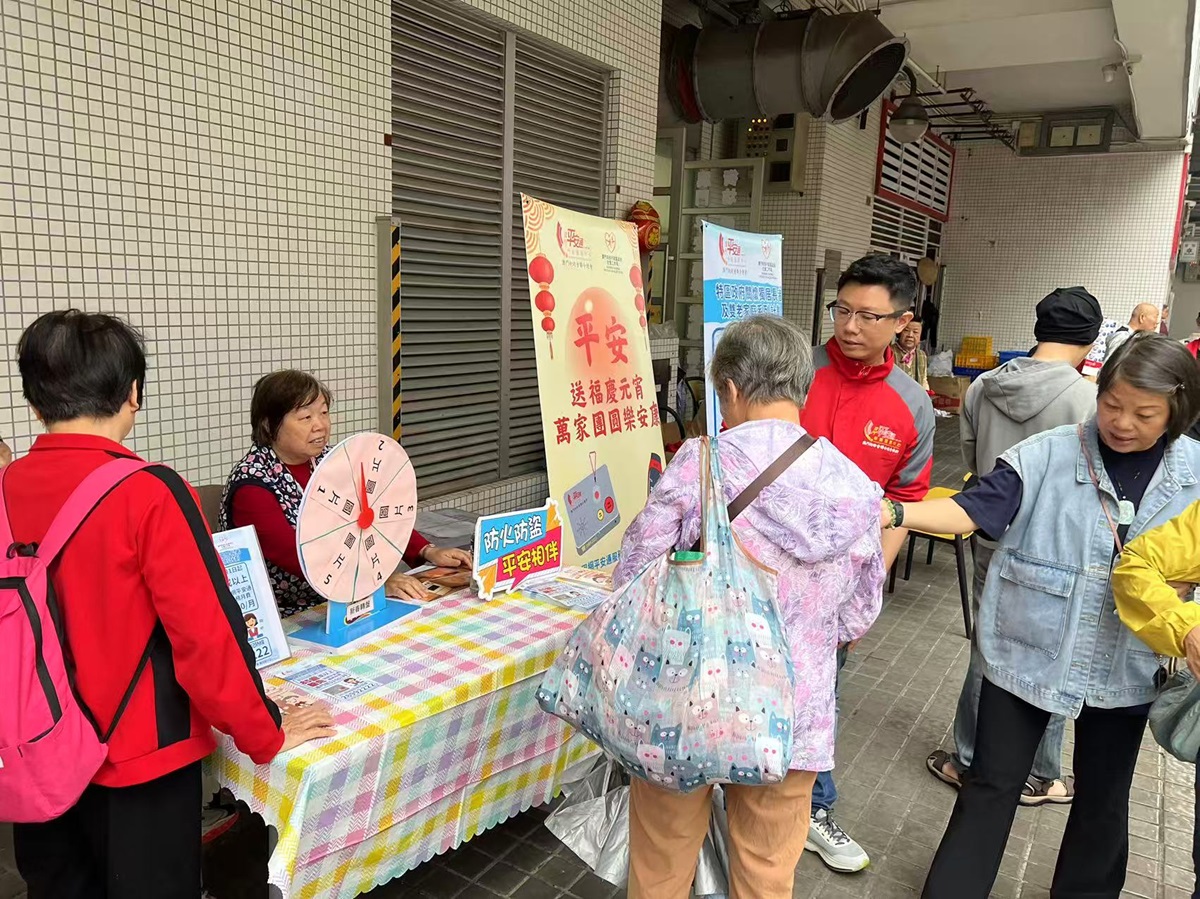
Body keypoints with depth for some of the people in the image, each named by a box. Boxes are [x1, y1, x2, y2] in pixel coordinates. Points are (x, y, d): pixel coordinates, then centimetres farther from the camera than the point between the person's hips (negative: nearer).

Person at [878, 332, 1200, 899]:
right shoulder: (1046, 456, -12)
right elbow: (974, 509, -20)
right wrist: (895, 513, -36)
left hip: (1125, 670, 3)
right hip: (1027, 653, -2)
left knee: (1102, 800, 21)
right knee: (991, 787, 9)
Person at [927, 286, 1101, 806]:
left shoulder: (982, 387, -4)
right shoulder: (1087, 399, -19)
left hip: (993, 542, 4)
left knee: (987, 654, 17)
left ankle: (968, 762, 29)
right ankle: (1039, 777, 30)